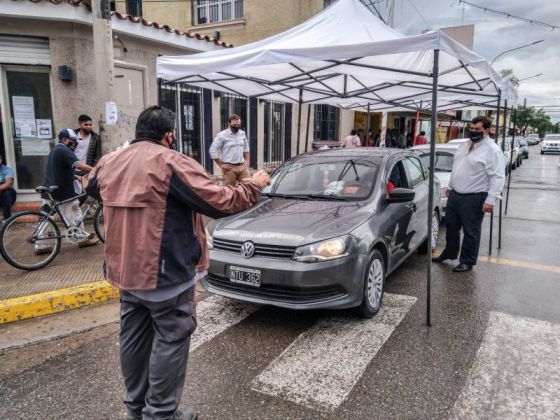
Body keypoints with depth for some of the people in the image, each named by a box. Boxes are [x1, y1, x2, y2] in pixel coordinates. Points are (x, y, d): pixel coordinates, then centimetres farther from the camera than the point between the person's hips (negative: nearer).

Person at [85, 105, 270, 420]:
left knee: (134, 337, 18)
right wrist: (254, 185, -4)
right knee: (171, 340, 5)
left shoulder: (109, 162, 7)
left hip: (125, 269, 8)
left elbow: (91, 186, 29)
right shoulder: (171, 162, -16)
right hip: (166, 272, -8)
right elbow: (219, 203, -19)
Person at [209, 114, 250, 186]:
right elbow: (213, 150, -7)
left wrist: (247, 160, 13)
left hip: (242, 166, 5)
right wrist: (221, 164, -7)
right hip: (230, 167, -5)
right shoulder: (222, 135, -6)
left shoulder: (242, 134, 11)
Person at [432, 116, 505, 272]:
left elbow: (497, 177, -18)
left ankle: (467, 261, 17)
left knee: (470, 232, 3)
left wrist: (491, 200, -23)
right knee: (451, 226, 19)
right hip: (455, 194, 8)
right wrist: (450, 187, 23)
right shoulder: (464, 146, 12)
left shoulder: (492, 150, -13)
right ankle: (449, 253, 36)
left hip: (474, 198, -8)